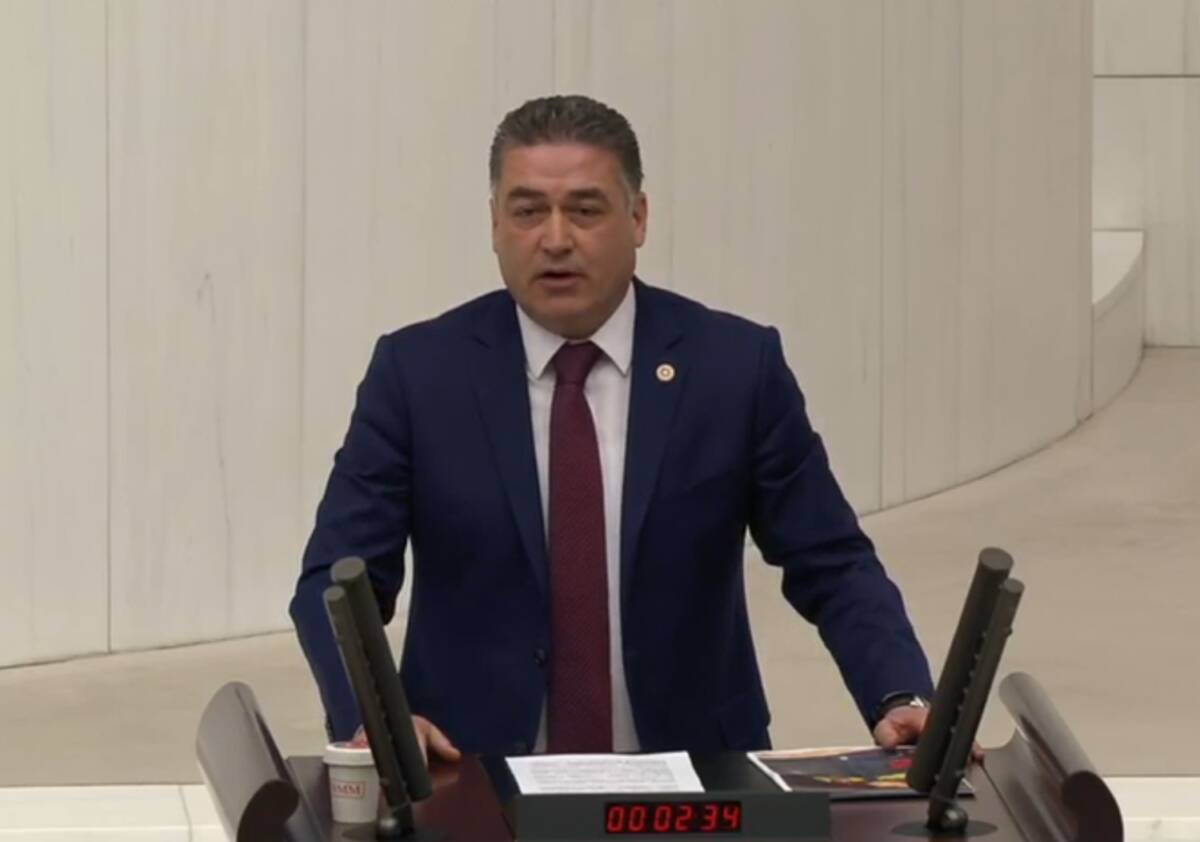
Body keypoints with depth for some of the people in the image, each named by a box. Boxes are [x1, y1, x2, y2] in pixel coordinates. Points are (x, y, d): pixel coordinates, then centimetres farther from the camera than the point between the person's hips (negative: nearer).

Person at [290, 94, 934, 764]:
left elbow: (831, 566, 5)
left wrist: (902, 700, -12)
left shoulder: (734, 365, 1)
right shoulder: (418, 371, 0)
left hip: (687, 778, 0)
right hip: (475, 777, 0)